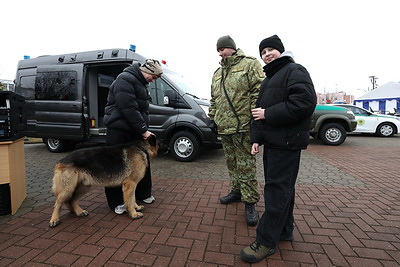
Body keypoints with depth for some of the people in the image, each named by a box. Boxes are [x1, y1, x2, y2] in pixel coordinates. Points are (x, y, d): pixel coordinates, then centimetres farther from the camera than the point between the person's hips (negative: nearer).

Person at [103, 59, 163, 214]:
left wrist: (144, 129, 9)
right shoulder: (125, 79, -15)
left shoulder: (141, 82, 17)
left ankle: (143, 194, 30)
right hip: (119, 130, -9)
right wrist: (143, 130, -19)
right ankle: (116, 202, 14)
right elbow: (129, 109, -23)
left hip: (135, 130, 10)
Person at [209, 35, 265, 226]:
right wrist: (212, 117, 18)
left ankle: (250, 202, 10)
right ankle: (236, 191, 33)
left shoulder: (250, 64, -1)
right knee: (231, 163, 17)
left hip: (243, 126, -7)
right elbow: (214, 98, 24)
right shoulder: (218, 72, 21)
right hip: (224, 127, 7)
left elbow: (259, 91, -10)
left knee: (246, 165, -3)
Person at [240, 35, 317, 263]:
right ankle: (284, 230, 30)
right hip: (272, 141, 9)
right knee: (282, 187, 15)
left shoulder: (295, 71, -5)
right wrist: (257, 138, 11)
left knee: (277, 188, -5)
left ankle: (267, 242, 5)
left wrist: (269, 114, -17)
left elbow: (305, 102, -20)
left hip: (286, 141, -9)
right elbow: (260, 109, 19)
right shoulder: (269, 78, 21)